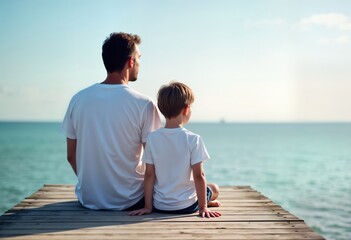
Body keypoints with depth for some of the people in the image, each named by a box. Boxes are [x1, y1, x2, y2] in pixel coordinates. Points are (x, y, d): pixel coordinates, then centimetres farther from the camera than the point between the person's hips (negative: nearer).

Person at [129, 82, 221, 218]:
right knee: (214, 189, 25)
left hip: (159, 206, 3)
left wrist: (148, 206, 2)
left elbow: (149, 175, -4)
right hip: (187, 206, -3)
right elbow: (198, 176, -15)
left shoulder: (152, 138, -7)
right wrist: (203, 207, -5)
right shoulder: (193, 139, -16)